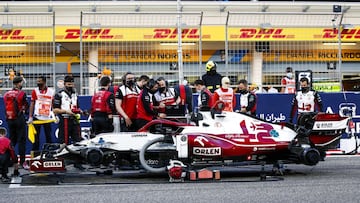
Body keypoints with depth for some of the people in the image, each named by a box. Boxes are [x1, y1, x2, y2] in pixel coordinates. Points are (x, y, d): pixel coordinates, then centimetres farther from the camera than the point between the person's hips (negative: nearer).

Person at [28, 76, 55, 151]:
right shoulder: (35, 91, 2)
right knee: (36, 136, 3)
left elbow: (53, 104, 9)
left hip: (47, 118, 1)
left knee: (48, 136, 5)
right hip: (37, 117, -1)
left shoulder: (51, 91, 4)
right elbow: (32, 104, 1)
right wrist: (30, 117, -6)